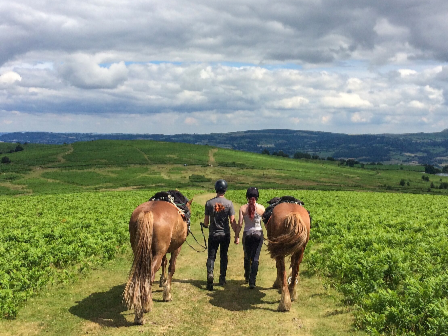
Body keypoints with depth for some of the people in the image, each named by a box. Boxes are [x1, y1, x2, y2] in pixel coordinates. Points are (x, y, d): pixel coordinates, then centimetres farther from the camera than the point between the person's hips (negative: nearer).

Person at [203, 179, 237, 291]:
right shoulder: (229, 203, -9)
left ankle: (210, 273, -20)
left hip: (213, 234, 0)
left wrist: (205, 225, 22)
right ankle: (222, 278, 22)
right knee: (223, 256, 15)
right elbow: (232, 221, -10)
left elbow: (206, 221, -1)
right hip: (225, 234, 0)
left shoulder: (209, 203, -6)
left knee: (211, 256, 5)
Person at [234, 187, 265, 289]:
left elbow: (239, 224, -10)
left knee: (247, 257, 20)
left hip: (247, 234, 1)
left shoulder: (243, 208, -8)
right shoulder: (261, 208, -7)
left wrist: (237, 236, -1)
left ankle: (247, 277, 37)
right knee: (255, 258, 3)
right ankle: (252, 281, -4)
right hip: (259, 233, -1)